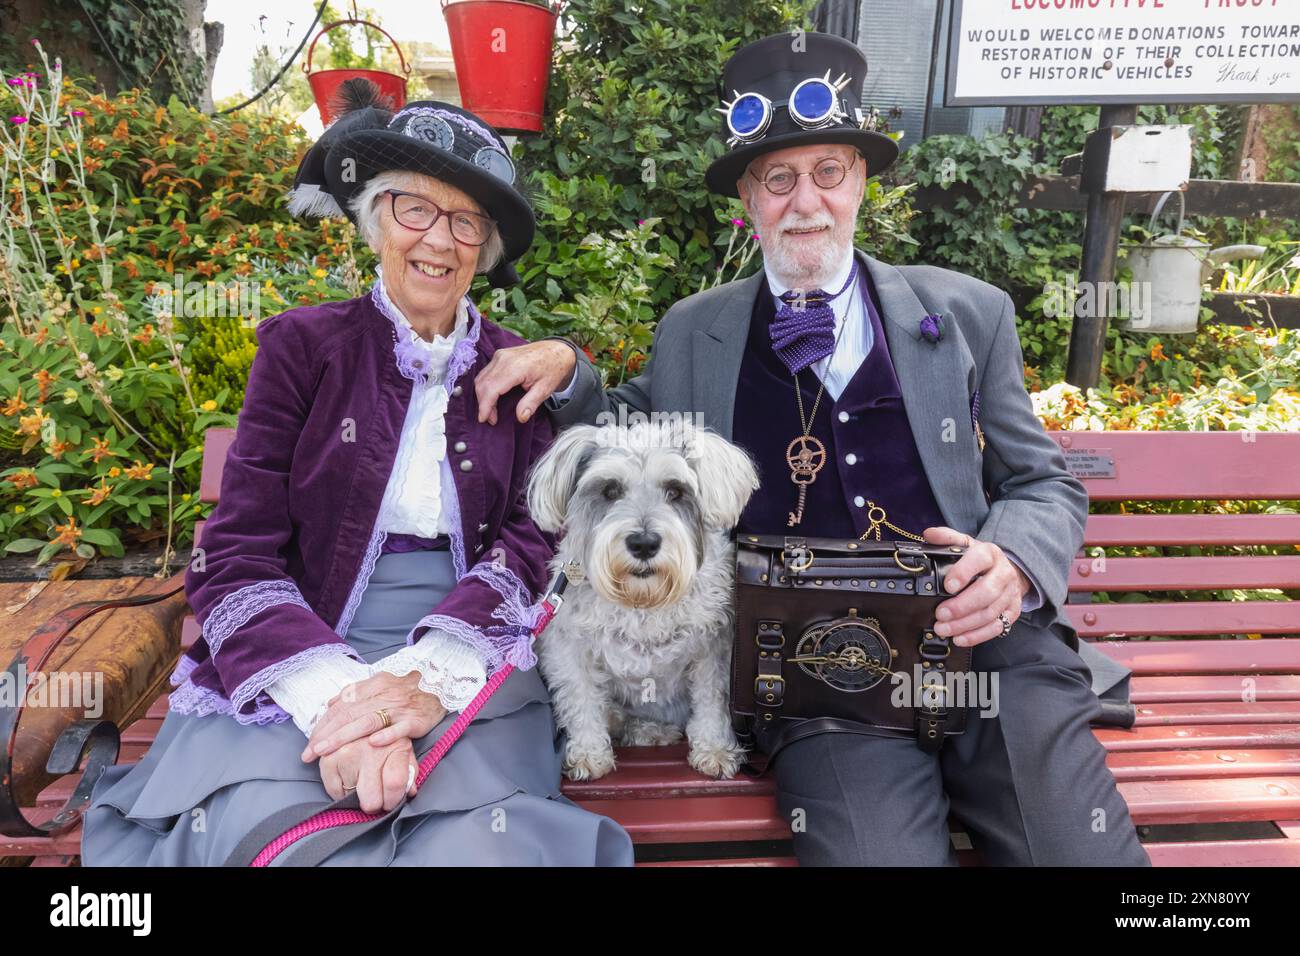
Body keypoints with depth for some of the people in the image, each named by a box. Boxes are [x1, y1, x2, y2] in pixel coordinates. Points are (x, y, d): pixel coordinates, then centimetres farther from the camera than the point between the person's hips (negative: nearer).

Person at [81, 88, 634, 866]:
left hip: (472, 666, 1)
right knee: (269, 831, -27)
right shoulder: (304, 347, 4)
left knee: (481, 845, -26)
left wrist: (434, 672, -18)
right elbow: (233, 553, -2)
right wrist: (336, 695, -19)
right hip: (287, 673, 0)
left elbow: (531, 542, 1)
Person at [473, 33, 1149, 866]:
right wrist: (567, 371, 5)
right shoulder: (692, 335, 12)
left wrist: (1015, 564, -9)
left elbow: (1047, 486, 14)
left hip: (983, 638, 2)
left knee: (1088, 849, -17)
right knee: (877, 848, -25)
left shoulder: (970, 315, 12)